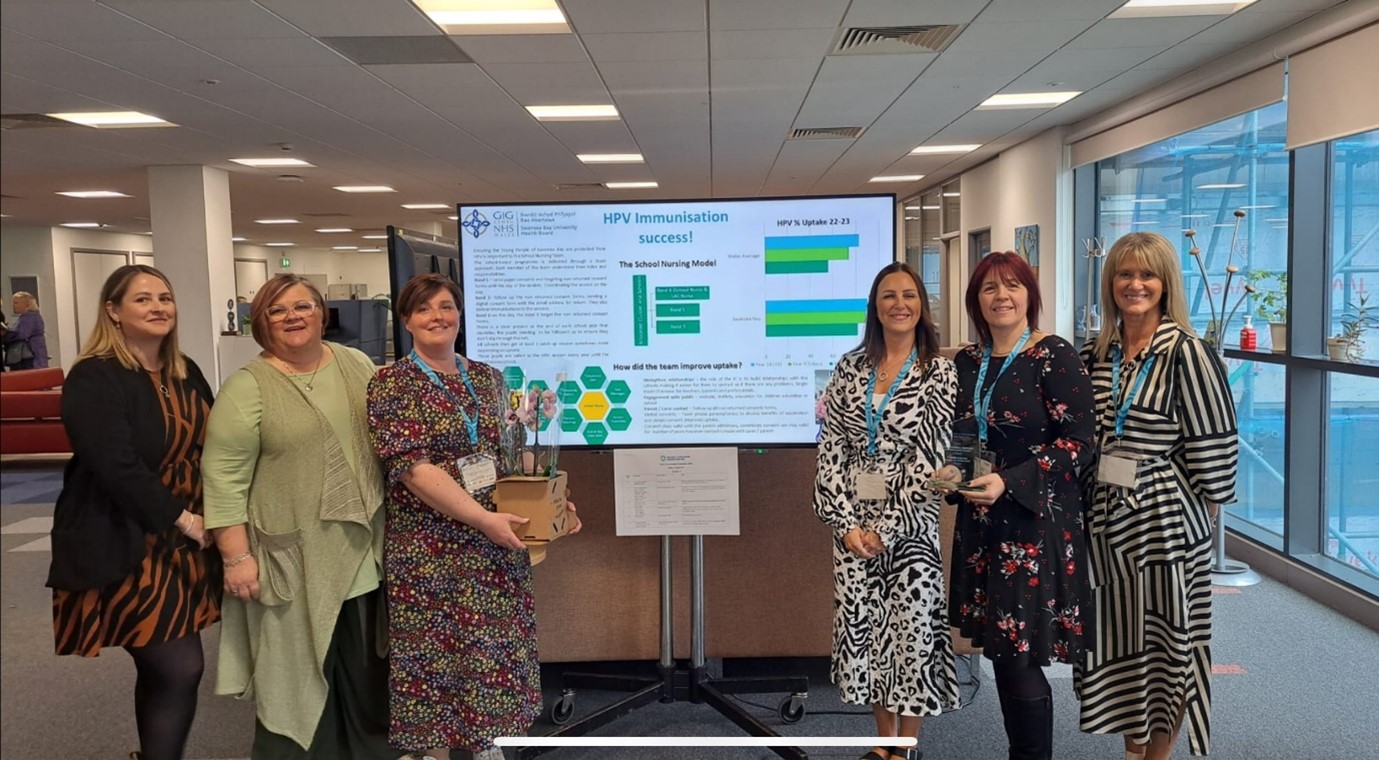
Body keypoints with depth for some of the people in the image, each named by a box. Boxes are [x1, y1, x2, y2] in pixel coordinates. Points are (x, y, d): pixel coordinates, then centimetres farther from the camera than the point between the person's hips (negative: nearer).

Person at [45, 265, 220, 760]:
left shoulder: (186, 373, 10)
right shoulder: (93, 379, -14)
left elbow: (209, 445, 13)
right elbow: (116, 466, -22)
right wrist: (181, 518, -16)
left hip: (183, 542, 7)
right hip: (124, 546, -7)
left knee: (159, 668, 13)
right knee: (180, 667, -9)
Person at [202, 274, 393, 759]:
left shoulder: (357, 365, 6)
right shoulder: (246, 389, -9)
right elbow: (224, 479, -11)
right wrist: (236, 556, -15)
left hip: (364, 548, 5)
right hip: (294, 556, -4)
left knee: (367, 663, 14)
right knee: (297, 666, 6)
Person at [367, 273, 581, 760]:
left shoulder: (488, 378, 7)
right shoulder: (390, 385, -9)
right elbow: (412, 468, -17)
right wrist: (482, 518, -22)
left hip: (497, 542, 5)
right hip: (431, 547, -5)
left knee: (496, 643, 12)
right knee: (438, 649, 6)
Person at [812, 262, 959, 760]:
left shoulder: (939, 372, -4)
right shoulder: (850, 367, 5)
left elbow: (929, 459, -10)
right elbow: (831, 447, 1)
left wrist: (889, 526, -14)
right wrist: (845, 520, -7)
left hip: (911, 522, -3)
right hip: (852, 519, 3)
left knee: (913, 630, 1)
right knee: (860, 627, 9)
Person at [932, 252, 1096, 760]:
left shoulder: (1055, 356, -9)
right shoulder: (968, 362, 9)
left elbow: (1078, 439, -13)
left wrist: (1009, 482, -21)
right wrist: (953, 472, -2)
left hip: (1037, 521, -6)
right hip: (980, 523, 6)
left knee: (1021, 657, -3)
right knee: (999, 651, 12)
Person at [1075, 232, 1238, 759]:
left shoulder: (1187, 353, -11)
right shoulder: (1094, 354, 5)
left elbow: (1212, 447, -9)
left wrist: (1210, 509, -5)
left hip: (1166, 518, -5)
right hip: (1104, 517, 5)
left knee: (1167, 641, 8)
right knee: (1116, 639, 14)